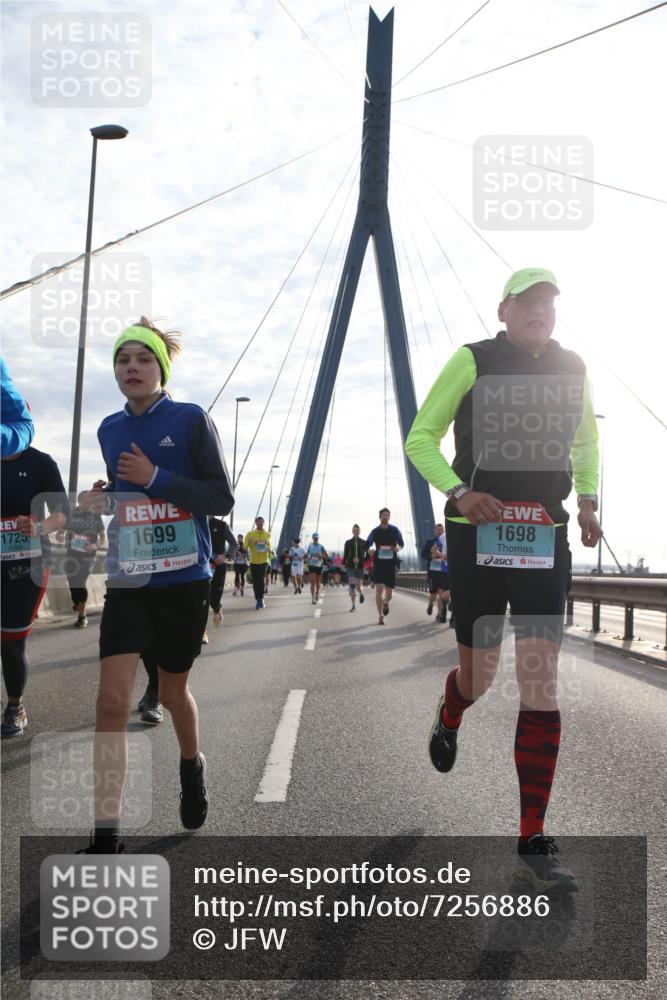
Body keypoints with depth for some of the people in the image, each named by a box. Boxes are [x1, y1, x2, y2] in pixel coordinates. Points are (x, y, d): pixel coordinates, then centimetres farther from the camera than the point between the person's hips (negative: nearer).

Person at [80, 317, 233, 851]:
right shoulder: (109, 430, 9)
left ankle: (192, 765, 47)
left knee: (172, 692, 14)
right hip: (128, 582, 3)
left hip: (184, 581, -3)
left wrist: (156, 478, -18)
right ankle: (106, 834, -2)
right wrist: (103, 500, 1)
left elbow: (222, 498, -9)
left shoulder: (192, 420, -6)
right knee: (112, 700, -10)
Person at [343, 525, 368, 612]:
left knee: (358, 588, -1)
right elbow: (345, 555, 8)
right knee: (352, 586, -10)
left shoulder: (364, 543, 4)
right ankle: (353, 605, -3)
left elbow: (367, 555, -1)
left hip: (360, 567, 0)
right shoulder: (348, 542, 5)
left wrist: (360, 560, -16)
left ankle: (361, 593, 36)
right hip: (350, 567, 0)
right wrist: (343, 565, 3)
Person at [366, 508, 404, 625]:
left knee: (389, 593, 5)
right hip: (378, 563, -1)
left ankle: (386, 602, 43)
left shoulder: (394, 530, 4)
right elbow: (367, 546, 7)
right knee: (379, 589, -14)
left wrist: (398, 547, -9)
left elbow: (401, 543, 14)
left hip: (391, 563, 1)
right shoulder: (375, 531, 3)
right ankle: (380, 616, -5)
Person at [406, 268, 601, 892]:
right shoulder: (471, 362, -2)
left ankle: (534, 845, 4)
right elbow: (420, 440, 0)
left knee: (541, 686, -4)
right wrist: (459, 492, -17)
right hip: (477, 536, -2)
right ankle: (448, 718, 49)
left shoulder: (572, 368, 9)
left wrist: (587, 500, 8)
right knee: (477, 680, 8)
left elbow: (585, 441, 25)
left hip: (545, 541, 3)